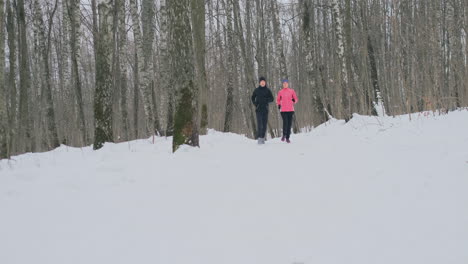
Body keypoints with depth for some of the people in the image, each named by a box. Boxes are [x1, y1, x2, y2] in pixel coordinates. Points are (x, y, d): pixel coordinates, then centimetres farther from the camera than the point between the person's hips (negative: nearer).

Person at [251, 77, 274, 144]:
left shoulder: (268, 90, 5)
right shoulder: (257, 90, 6)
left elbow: (271, 99, 2)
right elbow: (253, 98, 18)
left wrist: (265, 100, -14)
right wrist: (255, 104, 2)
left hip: (265, 109, 1)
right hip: (258, 109, -1)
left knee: (264, 124, 3)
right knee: (259, 123, -13)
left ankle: (263, 138, 13)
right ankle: (259, 138, -17)